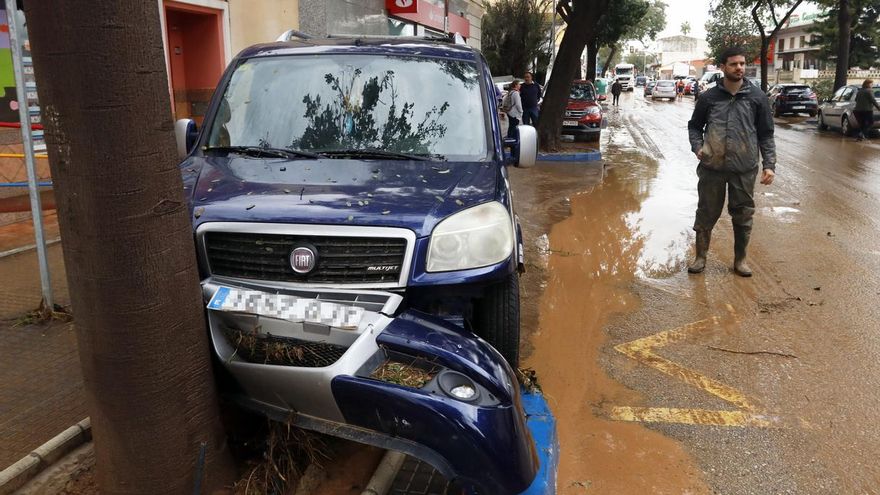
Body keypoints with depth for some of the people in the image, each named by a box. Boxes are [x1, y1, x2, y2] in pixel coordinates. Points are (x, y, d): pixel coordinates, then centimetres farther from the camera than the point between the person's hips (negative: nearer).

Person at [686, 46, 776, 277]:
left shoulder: (757, 97, 2)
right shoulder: (709, 97, 2)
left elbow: (766, 134, 4)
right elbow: (694, 126, 13)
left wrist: (769, 164, -4)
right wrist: (697, 146, -7)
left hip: (744, 169, 0)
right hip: (712, 167, 0)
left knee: (743, 216, 9)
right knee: (706, 214, 8)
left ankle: (740, 259, 25)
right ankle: (700, 256, 23)